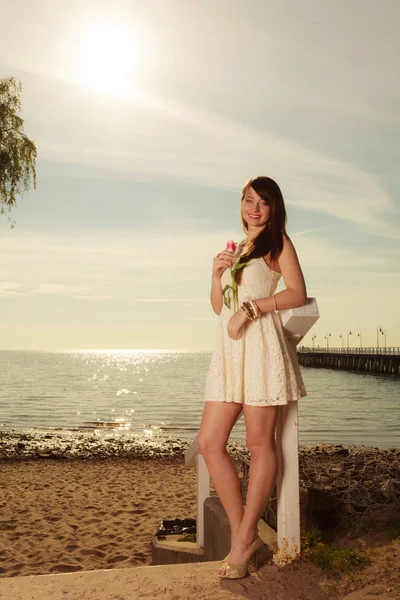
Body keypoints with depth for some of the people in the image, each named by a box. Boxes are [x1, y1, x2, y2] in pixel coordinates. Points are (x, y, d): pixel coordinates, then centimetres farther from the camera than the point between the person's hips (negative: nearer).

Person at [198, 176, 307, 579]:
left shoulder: (277, 242, 7)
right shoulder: (235, 249, 25)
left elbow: (298, 294, -7)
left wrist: (250, 308, -15)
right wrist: (217, 273, 5)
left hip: (260, 345, -7)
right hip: (227, 350, 7)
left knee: (259, 444, -1)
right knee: (209, 443, 1)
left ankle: (244, 539, 11)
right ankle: (241, 534, 12)